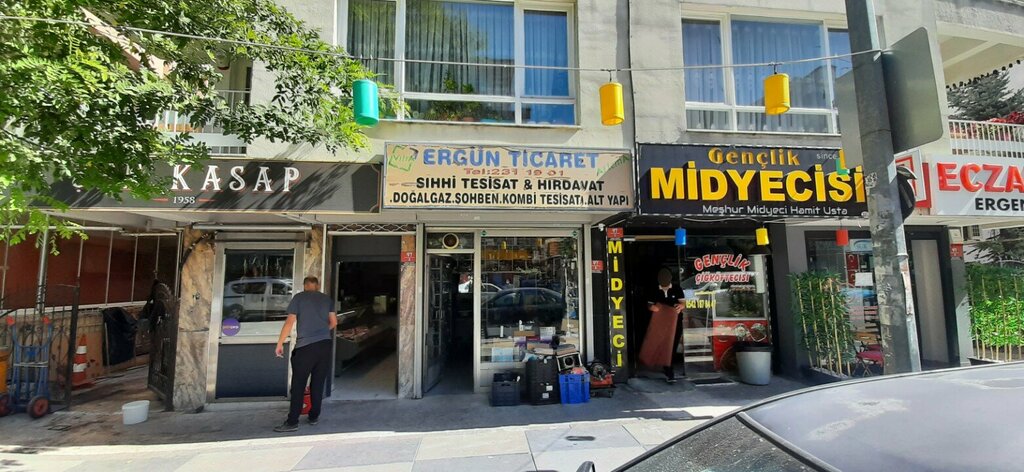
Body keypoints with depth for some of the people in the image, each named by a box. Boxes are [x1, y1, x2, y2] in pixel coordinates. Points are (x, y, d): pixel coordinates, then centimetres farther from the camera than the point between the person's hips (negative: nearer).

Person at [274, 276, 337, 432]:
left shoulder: (298, 297, 2)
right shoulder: (327, 299, 11)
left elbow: (289, 322, -4)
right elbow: (334, 323, 13)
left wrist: (280, 344, 2)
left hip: (305, 346, -4)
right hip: (325, 344, 4)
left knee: (298, 385, 1)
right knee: (318, 383, 12)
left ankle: (292, 422, 3)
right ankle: (314, 416, 20)